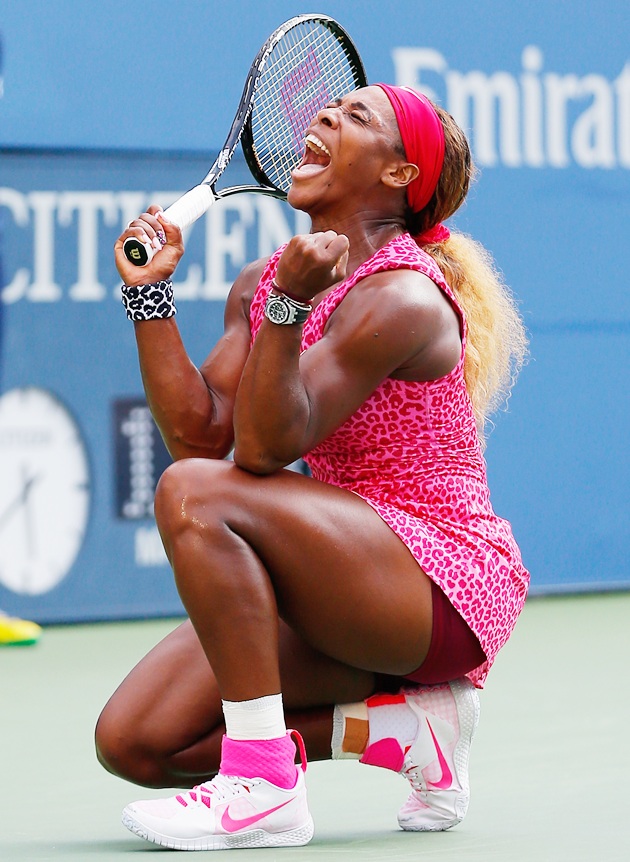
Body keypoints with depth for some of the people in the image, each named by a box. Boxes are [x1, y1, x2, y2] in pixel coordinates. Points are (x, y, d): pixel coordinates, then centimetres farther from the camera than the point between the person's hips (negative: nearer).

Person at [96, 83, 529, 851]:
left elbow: (266, 448, -23)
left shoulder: (402, 297, -16)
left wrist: (289, 305, -34)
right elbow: (201, 436, 0)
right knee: (135, 743, -5)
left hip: (445, 578, -8)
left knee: (197, 498, -30)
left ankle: (265, 788, -27)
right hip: (352, 584, 9)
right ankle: (405, 721, 3)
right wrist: (148, 293, -3)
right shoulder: (259, 285, 10)